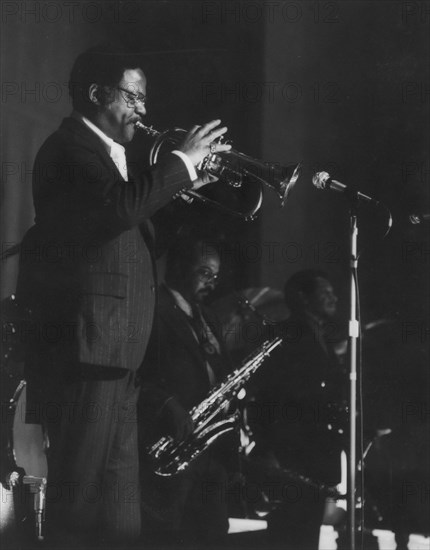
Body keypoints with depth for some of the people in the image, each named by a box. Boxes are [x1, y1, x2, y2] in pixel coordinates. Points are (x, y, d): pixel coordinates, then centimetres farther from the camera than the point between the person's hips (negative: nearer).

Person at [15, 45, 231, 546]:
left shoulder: (109, 155, 22)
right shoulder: (70, 148, -9)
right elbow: (122, 204, -26)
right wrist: (182, 161, -17)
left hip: (116, 354, 11)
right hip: (85, 349, -10)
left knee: (116, 507, 12)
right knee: (83, 500, -10)